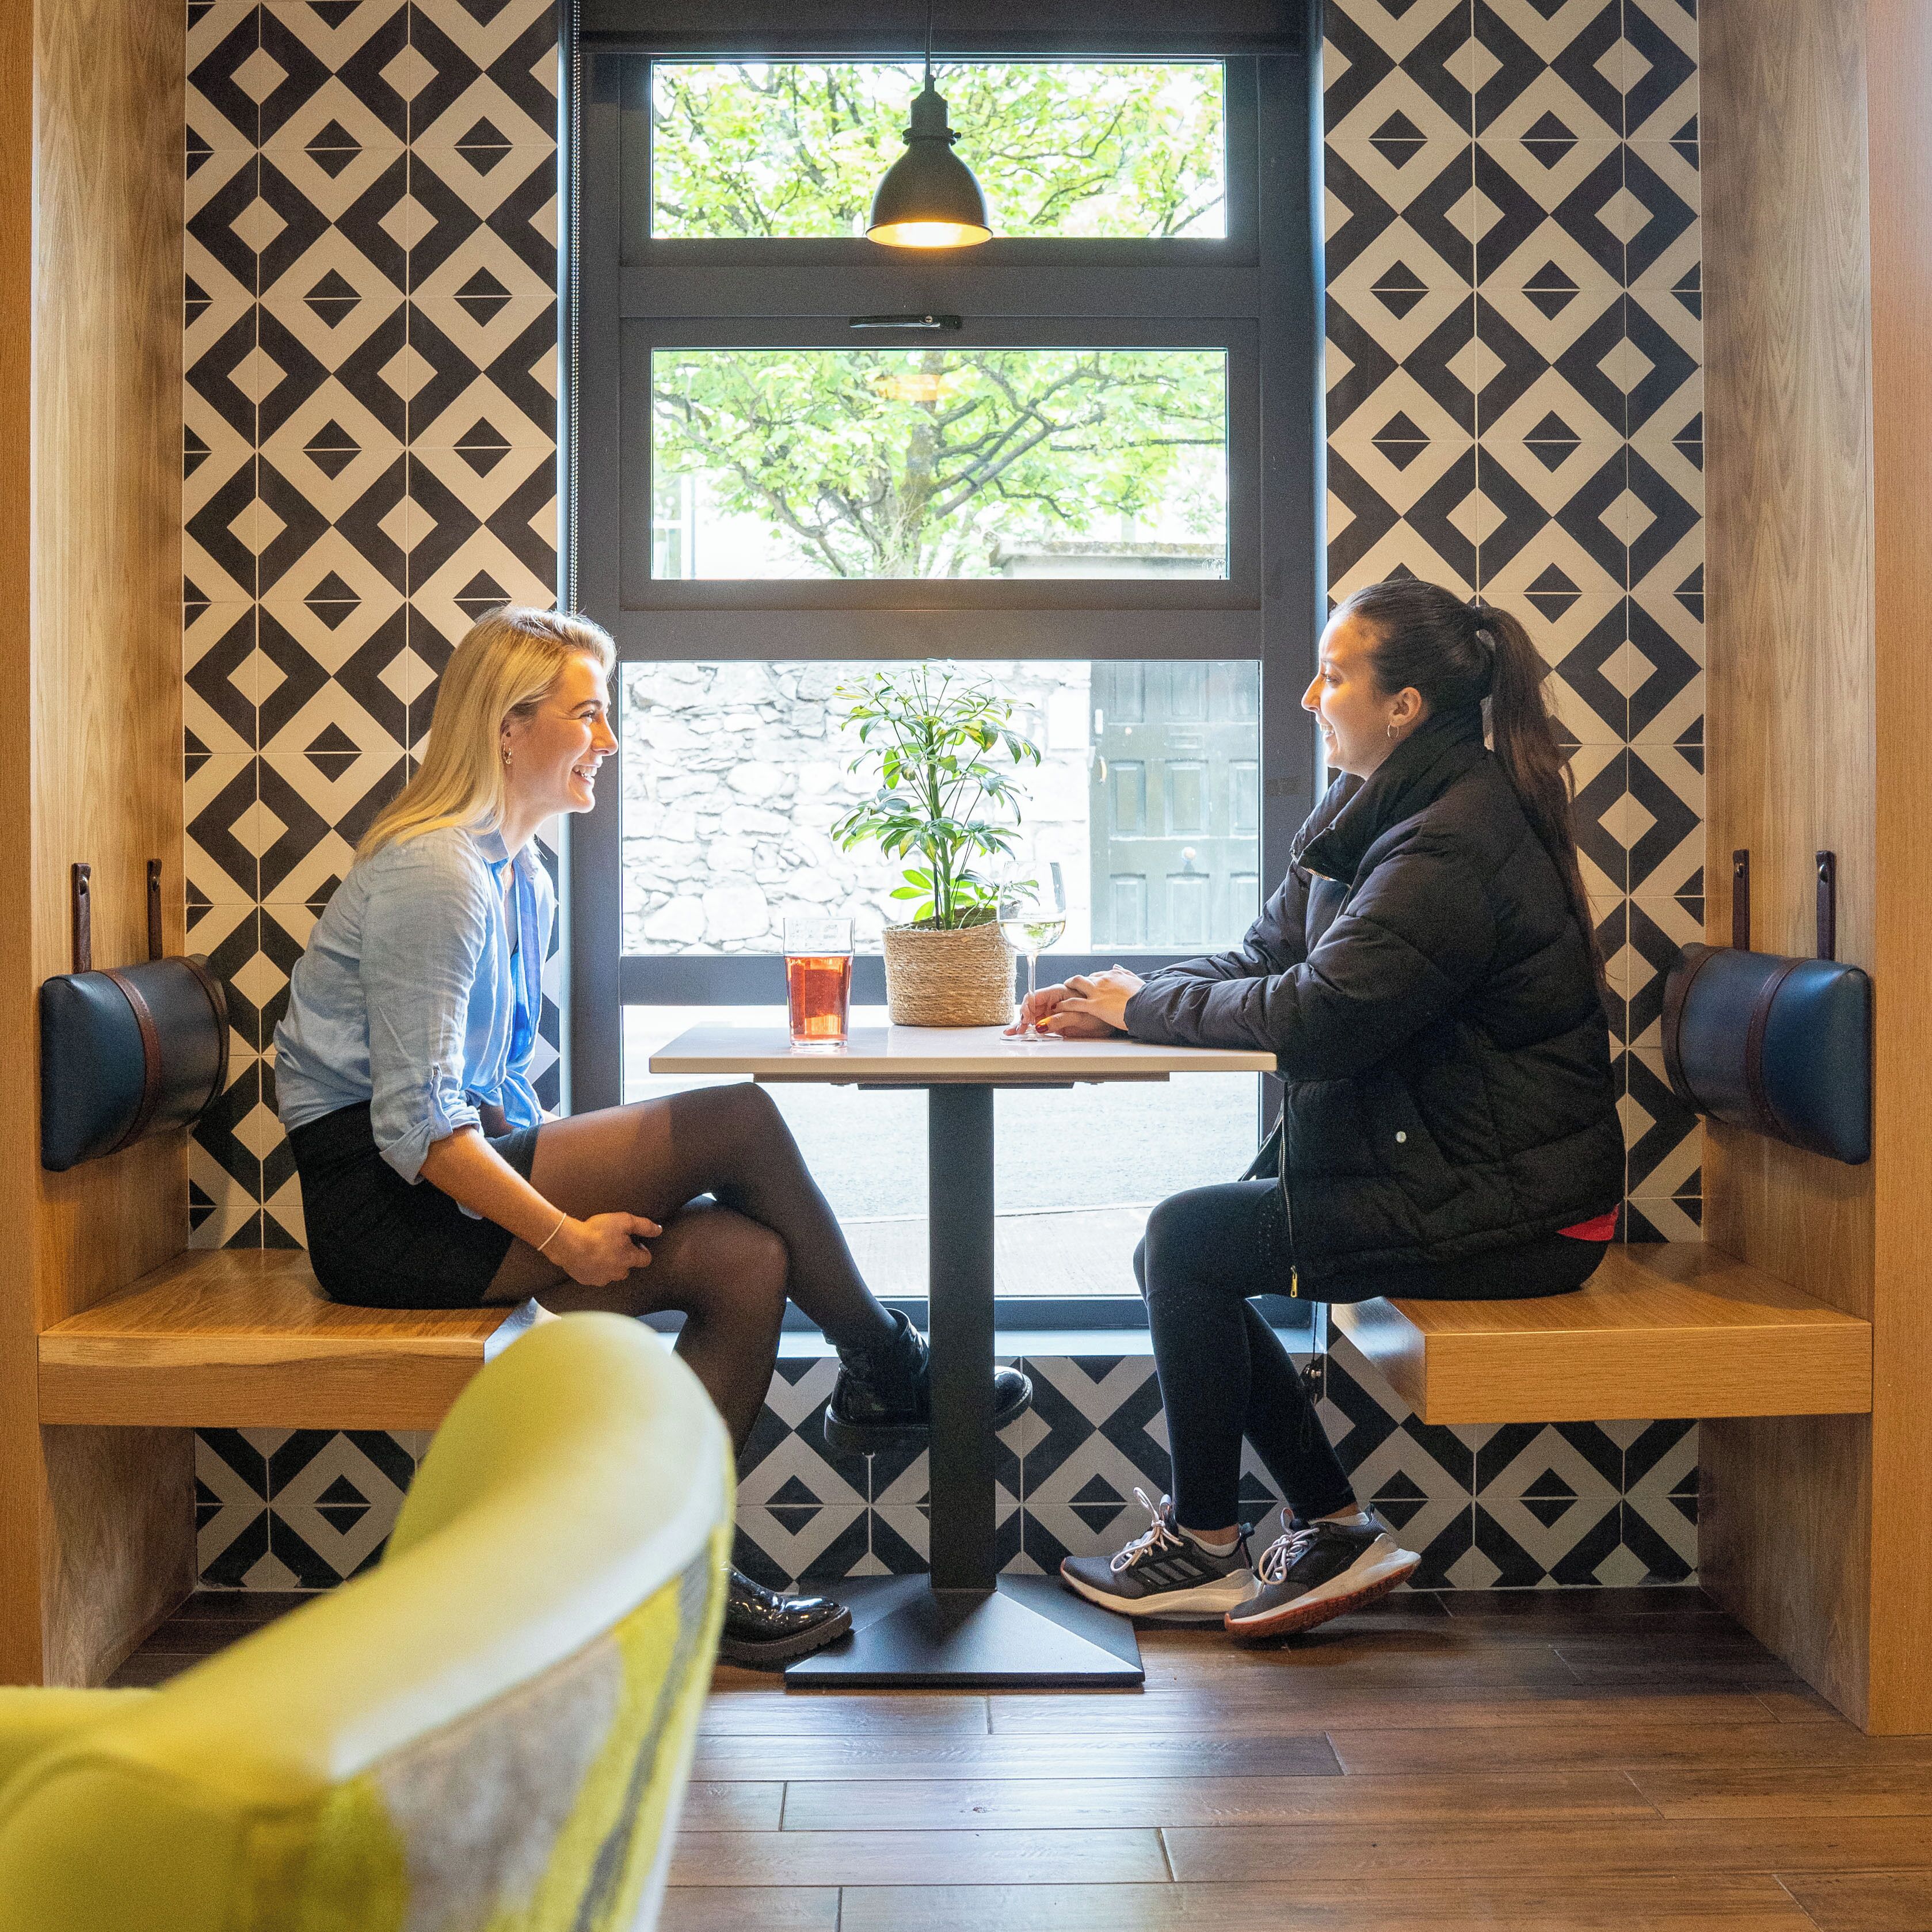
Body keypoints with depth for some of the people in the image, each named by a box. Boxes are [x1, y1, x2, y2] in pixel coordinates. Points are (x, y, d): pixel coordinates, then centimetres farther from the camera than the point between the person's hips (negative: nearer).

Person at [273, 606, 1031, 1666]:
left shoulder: (522, 879, 16)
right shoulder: (433, 876, -15)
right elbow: (416, 1125, -21)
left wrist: (577, 1191, 6)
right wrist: (565, 1235, -21)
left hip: (467, 1179, 9)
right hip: (388, 1209, -9)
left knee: (746, 1261, -10)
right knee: (739, 1122, -17)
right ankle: (881, 1370, 2)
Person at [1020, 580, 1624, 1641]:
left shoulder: (1450, 844, -22)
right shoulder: (1373, 811, 11)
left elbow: (1316, 1016, -26)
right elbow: (1266, 959, 13)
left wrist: (1146, 1006, -11)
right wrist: (1115, 998, -2)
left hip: (1508, 1208, -10)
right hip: (1443, 1164, 10)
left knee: (1189, 1242, -12)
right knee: (1179, 1250, 4)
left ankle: (1203, 1544, 5)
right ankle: (1332, 1528, 10)